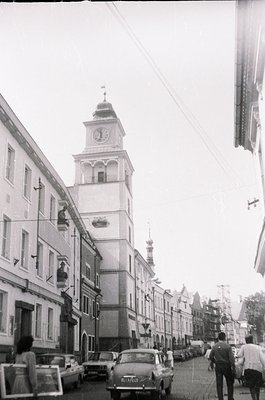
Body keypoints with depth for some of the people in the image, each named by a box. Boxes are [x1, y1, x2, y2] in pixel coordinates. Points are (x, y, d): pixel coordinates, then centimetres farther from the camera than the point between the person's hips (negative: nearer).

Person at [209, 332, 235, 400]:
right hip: (226, 366, -2)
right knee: (230, 383, 12)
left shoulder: (214, 346, 1)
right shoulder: (228, 346, -10)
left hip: (218, 366, 3)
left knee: (219, 384, 7)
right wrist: (233, 367, -10)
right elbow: (231, 358, -14)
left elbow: (211, 357, 6)